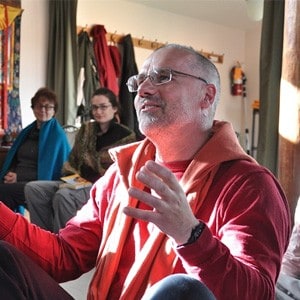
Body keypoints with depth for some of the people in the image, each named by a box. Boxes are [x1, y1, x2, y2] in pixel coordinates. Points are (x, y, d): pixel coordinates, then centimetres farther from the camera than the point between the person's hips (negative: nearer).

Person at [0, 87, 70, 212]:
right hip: (19, 182, 5)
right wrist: (10, 174, -2)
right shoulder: (27, 131, 18)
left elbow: (48, 170, -4)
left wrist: (19, 177, -11)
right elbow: (13, 160, 21)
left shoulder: (57, 135, 0)